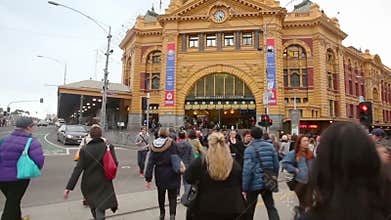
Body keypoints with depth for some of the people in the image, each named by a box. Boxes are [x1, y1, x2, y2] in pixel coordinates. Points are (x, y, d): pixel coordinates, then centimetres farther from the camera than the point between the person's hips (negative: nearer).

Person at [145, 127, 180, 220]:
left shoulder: (154, 145, -5)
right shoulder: (172, 144, -12)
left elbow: (150, 162, -5)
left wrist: (148, 178, -3)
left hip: (160, 175, 3)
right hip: (171, 174, -3)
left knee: (161, 194, 22)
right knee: (172, 196, 9)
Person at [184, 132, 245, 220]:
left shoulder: (200, 163, -14)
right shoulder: (234, 164, -5)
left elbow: (188, 178, -4)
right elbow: (241, 185, 4)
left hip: (206, 207, -2)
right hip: (231, 208, 2)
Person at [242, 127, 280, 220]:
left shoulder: (249, 149, -13)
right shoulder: (270, 146, 1)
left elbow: (248, 169, -19)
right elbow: (276, 165, 4)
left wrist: (245, 188, -13)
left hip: (255, 183, -4)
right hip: (268, 183, 4)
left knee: (249, 209, 14)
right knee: (271, 207, 12)